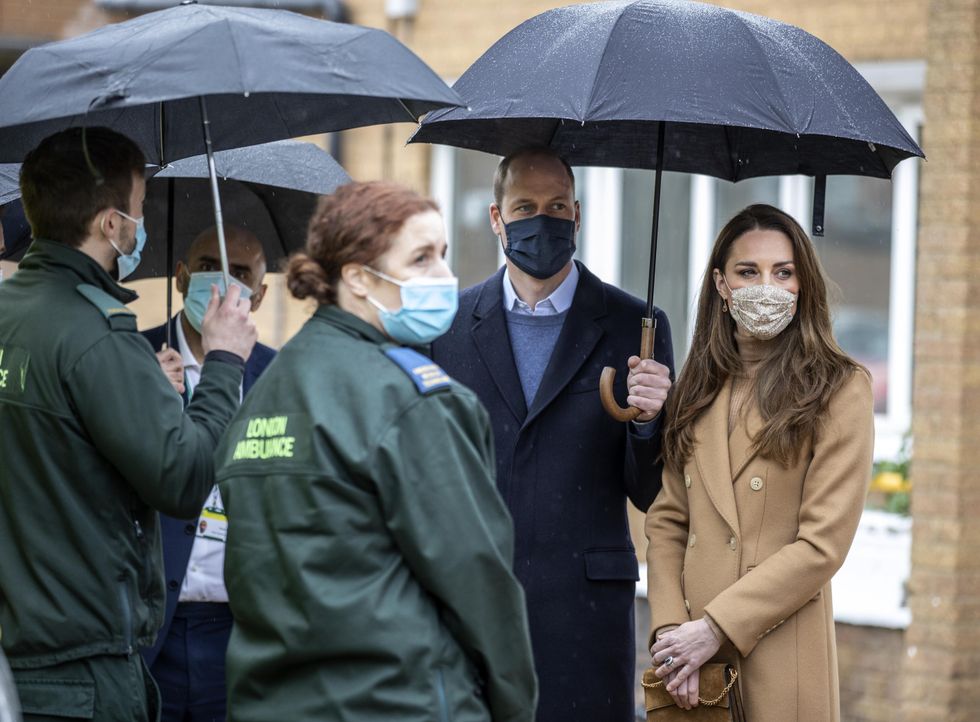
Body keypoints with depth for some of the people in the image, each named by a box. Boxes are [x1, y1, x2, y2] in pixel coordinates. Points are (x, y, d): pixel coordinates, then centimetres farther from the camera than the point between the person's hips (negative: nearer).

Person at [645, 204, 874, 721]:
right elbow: (666, 520, 8)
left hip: (780, 660, -4)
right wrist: (670, 629, -8)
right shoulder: (698, 391, 12)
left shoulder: (840, 392, -5)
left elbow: (822, 544, -11)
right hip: (688, 659, 4)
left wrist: (714, 629, -14)